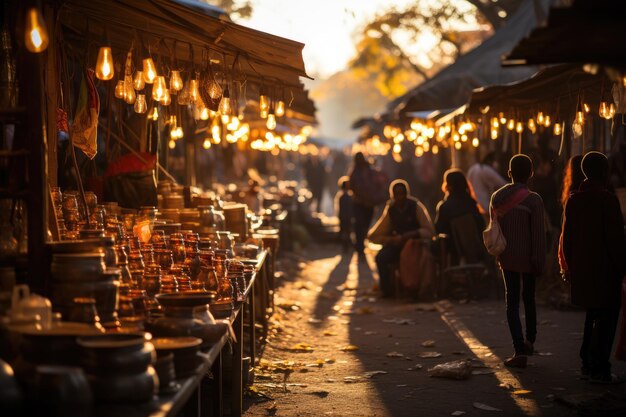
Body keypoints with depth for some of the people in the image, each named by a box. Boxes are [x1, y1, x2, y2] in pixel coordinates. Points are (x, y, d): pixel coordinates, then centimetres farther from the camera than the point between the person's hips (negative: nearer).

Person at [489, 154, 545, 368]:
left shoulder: (497, 197, -1)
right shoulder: (533, 200, -14)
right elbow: (538, 234, -14)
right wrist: (539, 262, -7)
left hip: (507, 257, 2)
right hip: (527, 258, -2)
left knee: (512, 302, 3)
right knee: (529, 298, 18)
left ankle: (520, 350, -6)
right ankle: (530, 341, 32)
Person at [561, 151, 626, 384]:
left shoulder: (573, 200, 6)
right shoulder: (607, 200, -14)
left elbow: (567, 238, 11)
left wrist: (571, 266, 19)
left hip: (581, 269, 7)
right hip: (605, 270, -7)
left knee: (592, 317, 18)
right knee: (606, 319, 1)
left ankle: (587, 365, 22)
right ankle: (599, 370, 2)